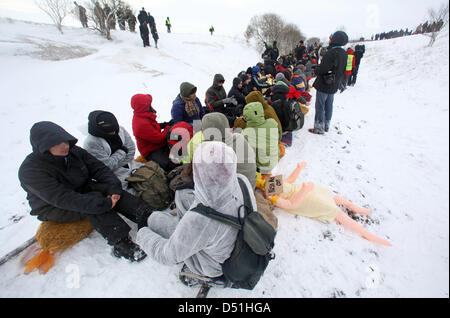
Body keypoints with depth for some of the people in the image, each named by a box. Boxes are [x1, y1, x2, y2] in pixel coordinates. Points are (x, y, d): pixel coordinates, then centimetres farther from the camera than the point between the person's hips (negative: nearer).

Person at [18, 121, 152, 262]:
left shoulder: (73, 151, -9)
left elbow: (99, 168, -8)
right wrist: (103, 204, -41)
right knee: (94, 198, -33)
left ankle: (148, 218, -31)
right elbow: (62, 198, -33)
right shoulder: (30, 170, -24)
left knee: (108, 189, -24)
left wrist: (114, 186, -28)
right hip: (53, 209, -5)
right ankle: (120, 243, -37)